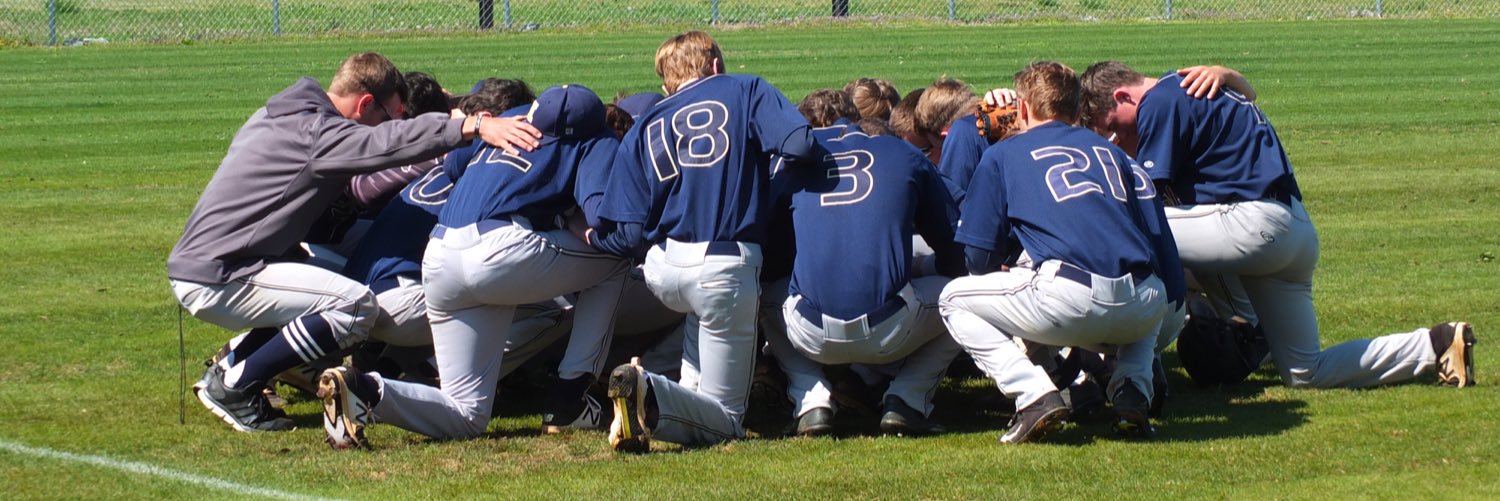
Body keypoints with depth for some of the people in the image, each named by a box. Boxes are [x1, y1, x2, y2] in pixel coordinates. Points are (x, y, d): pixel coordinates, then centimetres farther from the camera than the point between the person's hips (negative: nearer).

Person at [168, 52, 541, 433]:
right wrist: (472, 127, -41)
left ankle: (228, 368, 15)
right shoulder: (314, 130, -14)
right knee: (355, 305, -18)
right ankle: (233, 386, -11)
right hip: (215, 280, -10)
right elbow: (390, 142, -32)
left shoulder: (278, 117, 17)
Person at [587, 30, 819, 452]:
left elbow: (629, 235, 6)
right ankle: (654, 397, -28)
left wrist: (593, 238, 26)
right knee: (723, 421, 2)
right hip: (725, 269, -4)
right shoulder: (747, 91, 9)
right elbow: (799, 146, -10)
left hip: (661, 271, 4)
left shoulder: (646, 127, 15)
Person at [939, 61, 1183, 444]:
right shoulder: (1112, 151, 28)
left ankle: (1034, 395, -3)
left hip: (1072, 298, -4)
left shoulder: (1002, 154, 18)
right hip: (1144, 309, 4)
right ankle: (1132, 391, 13)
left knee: (955, 300, 18)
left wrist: (1003, 276, 36)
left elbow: (980, 258, 15)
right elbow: (1159, 240, 20)